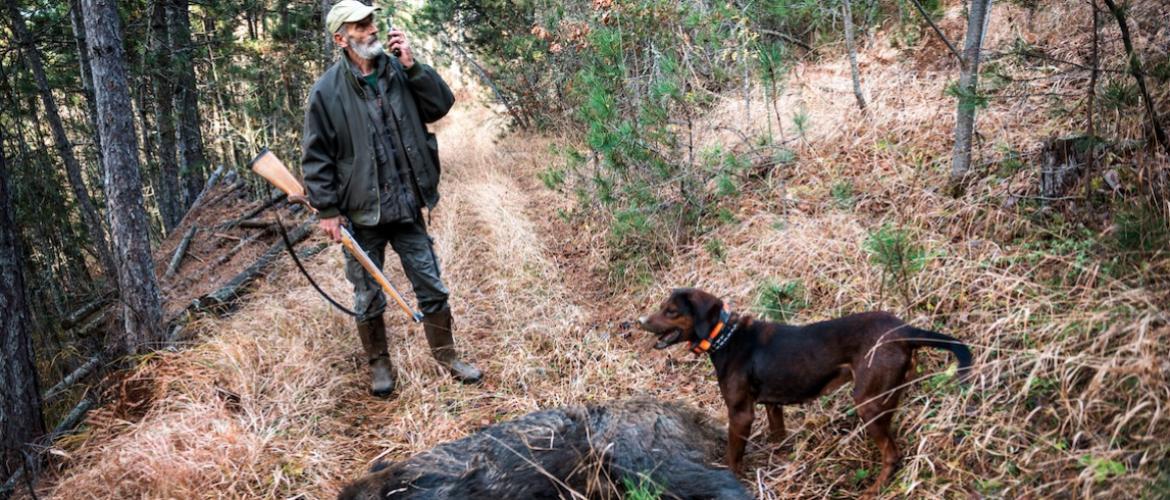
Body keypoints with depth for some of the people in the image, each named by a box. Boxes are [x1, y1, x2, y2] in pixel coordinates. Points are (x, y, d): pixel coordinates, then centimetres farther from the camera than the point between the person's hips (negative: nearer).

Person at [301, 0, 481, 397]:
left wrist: (413, 66, -14)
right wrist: (327, 210, -9)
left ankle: (447, 356, 27)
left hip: (407, 207, 3)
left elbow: (441, 104, -4)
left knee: (432, 288, 10)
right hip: (361, 214, -2)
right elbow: (315, 156, -7)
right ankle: (379, 364, 32)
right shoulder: (327, 91, -9)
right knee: (368, 299, 12)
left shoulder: (398, 71, 1)